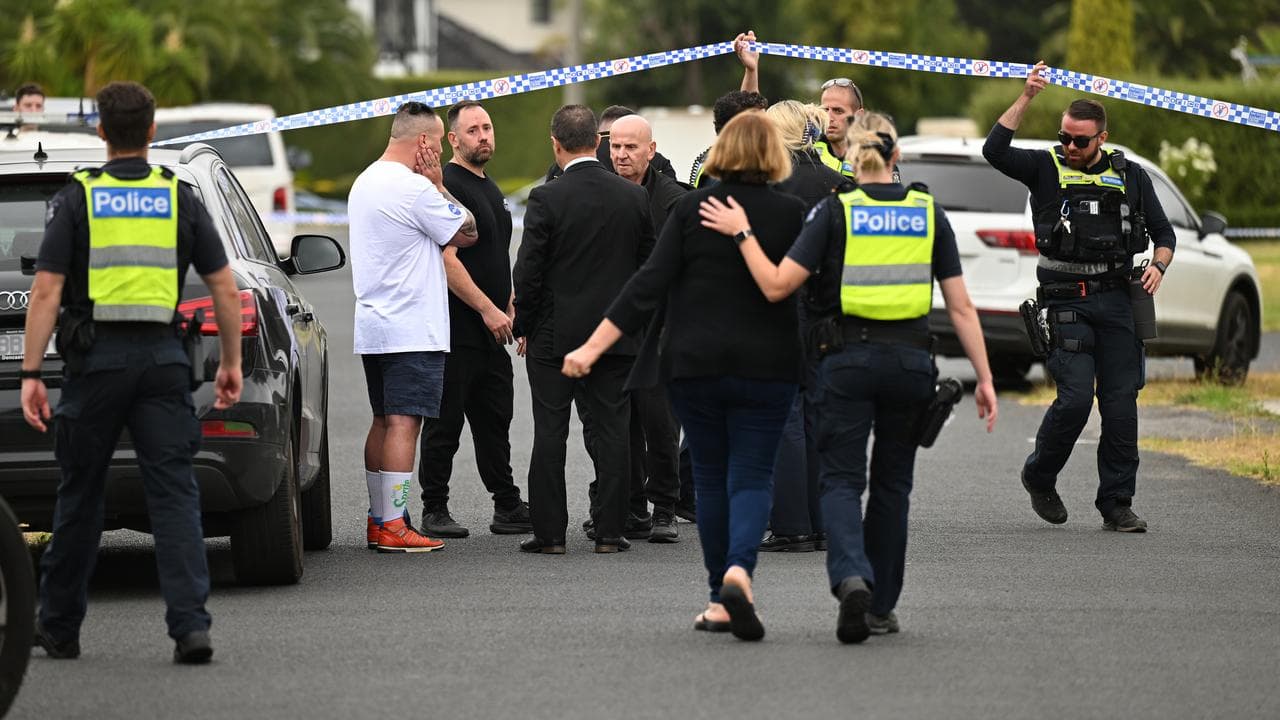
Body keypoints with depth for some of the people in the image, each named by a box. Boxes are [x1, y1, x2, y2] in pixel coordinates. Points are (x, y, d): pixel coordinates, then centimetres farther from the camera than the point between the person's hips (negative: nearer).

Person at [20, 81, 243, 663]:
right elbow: (227, 292, 5)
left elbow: (46, 292, -6)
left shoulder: (77, 199, 0)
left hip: (96, 358, -1)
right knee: (174, 493, -2)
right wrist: (231, 363, 16)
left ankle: (59, 627, 22)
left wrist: (31, 373, -5)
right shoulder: (181, 199, 6)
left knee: (80, 495, 10)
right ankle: (190, 626, -14)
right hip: (162, 359, 1)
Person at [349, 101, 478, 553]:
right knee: (403, 423, -10)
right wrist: (438, 184, -1)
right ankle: (393, 527, -13)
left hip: (373, 325, 9)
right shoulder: (415, 188, -16)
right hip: (412, 330, -9)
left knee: (383, 422, 13)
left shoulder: (366, 182, 15)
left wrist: (431, 185, 10)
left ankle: (377, 520, 15)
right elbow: (467, 233, -7)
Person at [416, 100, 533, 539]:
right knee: (446, 422, -3)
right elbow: (447, 259, -20)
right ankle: (434, 511, 2)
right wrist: (488, 309, -20)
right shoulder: (448, 186, -13)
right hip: (458, 329, -9)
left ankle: (508, 508, 16)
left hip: (490, 329, 9)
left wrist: (509, 303, 18)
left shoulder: (489, 188, 18)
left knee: (494, 420, 12)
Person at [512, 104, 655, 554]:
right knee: (611, 433, 6)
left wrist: (522, 327, 3)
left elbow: (528, 271, -10)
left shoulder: (547, 199, -12)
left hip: (554, 335, -3)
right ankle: (610, 530, 6)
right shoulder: (635, 197, 0)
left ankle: (550, 533, 4)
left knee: (550, 434, 4)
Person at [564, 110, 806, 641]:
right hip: (766, 368, -1)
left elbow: (649, 286, -8)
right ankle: (738, 570, -26)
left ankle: (721, 600, 14)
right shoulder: (791, 214, -4)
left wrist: (593, 347, -7)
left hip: (695, 365, 1)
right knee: (751, 476, 1)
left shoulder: (690, 210, -2)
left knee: (711, 478, 12)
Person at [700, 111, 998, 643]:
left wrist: (742, 233, 0)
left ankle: (852, 578, -26)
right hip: (911, 358, 2)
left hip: (847, 360, -2)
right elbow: (960, 306, 3)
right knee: (891, 482, 16)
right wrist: (984, 378, 6)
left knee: (841, 480, 1)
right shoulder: (928, 212, 5)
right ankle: (881, 606, 21)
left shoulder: (835, 212, -3)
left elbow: (776, 285, -11)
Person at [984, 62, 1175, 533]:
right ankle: (1039, 477, 11)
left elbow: (1164, 233, 17)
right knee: (1075, 398, -13)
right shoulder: (1046, 168, 4)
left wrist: (1158, 266, -4)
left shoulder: (1130, 176, 11)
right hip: (1067, 302, -3)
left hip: (1118, 300, 3)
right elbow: (994, 151, -13)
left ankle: (1117, 504, 6)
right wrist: (1027, 98, -17)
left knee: (1121, 405, -1)